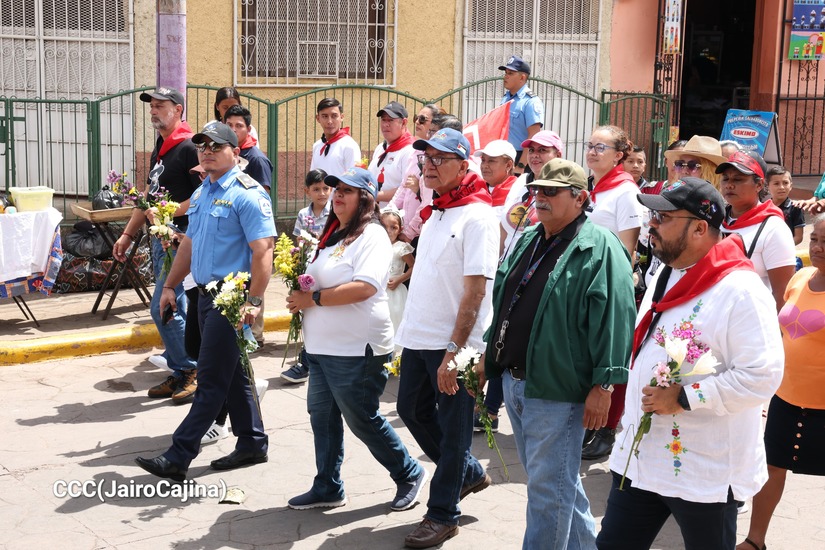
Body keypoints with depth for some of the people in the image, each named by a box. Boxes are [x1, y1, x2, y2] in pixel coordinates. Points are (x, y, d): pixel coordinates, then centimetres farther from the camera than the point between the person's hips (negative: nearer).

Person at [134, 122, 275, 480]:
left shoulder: (247, 194, -13)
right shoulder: (202, 193, 15)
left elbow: (263, 251, -20)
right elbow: (189, 243, 24)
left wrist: (253, 301, -26)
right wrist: (170, 286, 21)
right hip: (206, 295, 9)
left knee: (212, 381, -5)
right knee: (233, 375, 15)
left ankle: (178, 458, -5)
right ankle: (252, 445, 25)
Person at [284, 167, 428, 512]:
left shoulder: (371, 236, -12)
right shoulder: (333, 236, 16)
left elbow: (364, 287, -26)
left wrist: (314, 298, -19)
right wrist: (300, 295, 5)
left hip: (357, 350, -9)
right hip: (322, 347, 9)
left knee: (363, 419, 1)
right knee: (322, 416, 12)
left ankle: (409, 474, 20)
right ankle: (327, 488, 23)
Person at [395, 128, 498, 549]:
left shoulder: (476, 216, -14)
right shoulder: (434, 214, 12)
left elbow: (475, 290, -19)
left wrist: (454, 350, -22)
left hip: (453, 344, -9)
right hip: (418, 337, 9)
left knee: (452, 427, 3)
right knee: (412, 410, 18)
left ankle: (442, 514, 16)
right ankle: (470, 473, 37)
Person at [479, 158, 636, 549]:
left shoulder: (599, 249, -12)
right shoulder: (526, 241, 13)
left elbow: (613, 320, -17)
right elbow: (502, 301, 22)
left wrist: (603, 384, -20)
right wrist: (490, 356, 22)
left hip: (557, 388, -8)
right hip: (514, 380, 9)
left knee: (549, 486, -2)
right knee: (558, 479, 20)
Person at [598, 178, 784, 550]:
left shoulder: (740, 291, -19)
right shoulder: (663, 275, 11)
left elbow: (762, 376, -25)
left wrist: (684, 398, -23)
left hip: (705, 471, -8)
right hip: (638, 457, 8)